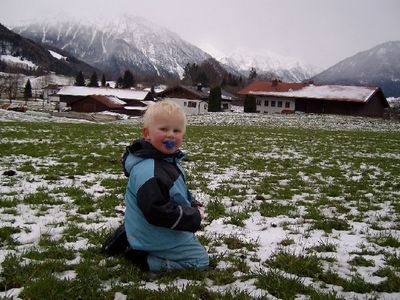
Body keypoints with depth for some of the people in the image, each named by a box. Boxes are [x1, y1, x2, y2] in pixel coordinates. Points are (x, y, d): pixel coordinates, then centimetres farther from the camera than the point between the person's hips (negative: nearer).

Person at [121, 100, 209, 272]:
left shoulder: (168, 159, 3)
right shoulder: (149, 172, -30)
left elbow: (180, 193, 17)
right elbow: (156, 211, -32)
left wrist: (194, 207, -1)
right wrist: (194, 218, -24)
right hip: (157, 237, -9)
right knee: (200, 260, -1)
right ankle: (145, 259, -3)